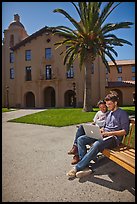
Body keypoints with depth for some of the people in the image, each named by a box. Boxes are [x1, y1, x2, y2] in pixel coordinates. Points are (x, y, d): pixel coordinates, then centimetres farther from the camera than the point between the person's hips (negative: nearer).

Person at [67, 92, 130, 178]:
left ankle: (77, 168, -27)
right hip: (104, 135, 8)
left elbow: (125, 131, -9)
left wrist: (110, 133, -19)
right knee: (81, 139, -13)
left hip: (114, 138, -8)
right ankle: (85, 167, -20)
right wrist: (102, 130, 3)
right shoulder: (109, 113, 23)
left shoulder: (123, 113, -1)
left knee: (96, 145, -38)